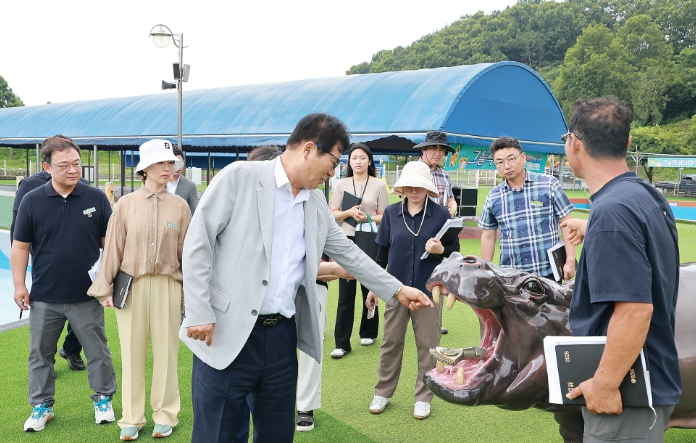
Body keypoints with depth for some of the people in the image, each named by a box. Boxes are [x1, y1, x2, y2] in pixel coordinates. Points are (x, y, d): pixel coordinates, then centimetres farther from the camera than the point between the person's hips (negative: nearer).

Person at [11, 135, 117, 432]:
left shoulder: (96, 198, -4)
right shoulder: (32, 201, -3)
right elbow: (20, 246, 3)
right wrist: (19, 285, -1)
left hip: (87, 296, -1)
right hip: (44, 298, 1)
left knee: (97, 351, 10)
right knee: (40, 353, 13)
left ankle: (103, 399, 28)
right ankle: (42, 405, 29)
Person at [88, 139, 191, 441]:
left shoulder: (179, 206, 1)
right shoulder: (126, 204, 0)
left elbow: (187, 251, 3)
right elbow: (113, 248, 2)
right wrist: (105, 288, 2)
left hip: (167, 286, 0)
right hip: (131, 286, 0)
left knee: (166, 351, 6)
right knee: (132, 352, 7)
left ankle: (165, 414, 22)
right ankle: (132, 418, 20)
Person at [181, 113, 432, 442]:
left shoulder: (316, 202, 11)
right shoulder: (239, 177, -8)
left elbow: (347, 252, 19)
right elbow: (197, 243, -9)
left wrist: (398, 289, 18)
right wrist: (199, 314, -13)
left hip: (282, 336, 6)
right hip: (227, 334, -5)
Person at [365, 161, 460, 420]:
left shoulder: (441, 214, -6)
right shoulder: (391, 213, 0)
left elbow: (455, 251, -1)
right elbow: (382, 252, 7)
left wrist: (441, 250, -23)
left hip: (429, 290, -2)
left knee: (427, 345, 8)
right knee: (390, 343, 11)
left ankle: (423, 397, 21)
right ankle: (383, 392, 25)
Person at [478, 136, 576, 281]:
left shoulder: (549, 185, -2)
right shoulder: (493, 197, 5)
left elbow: (566, 223, 0)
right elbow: (488, 236, 12)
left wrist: (570, 261, -5)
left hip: (548, 272, -2)